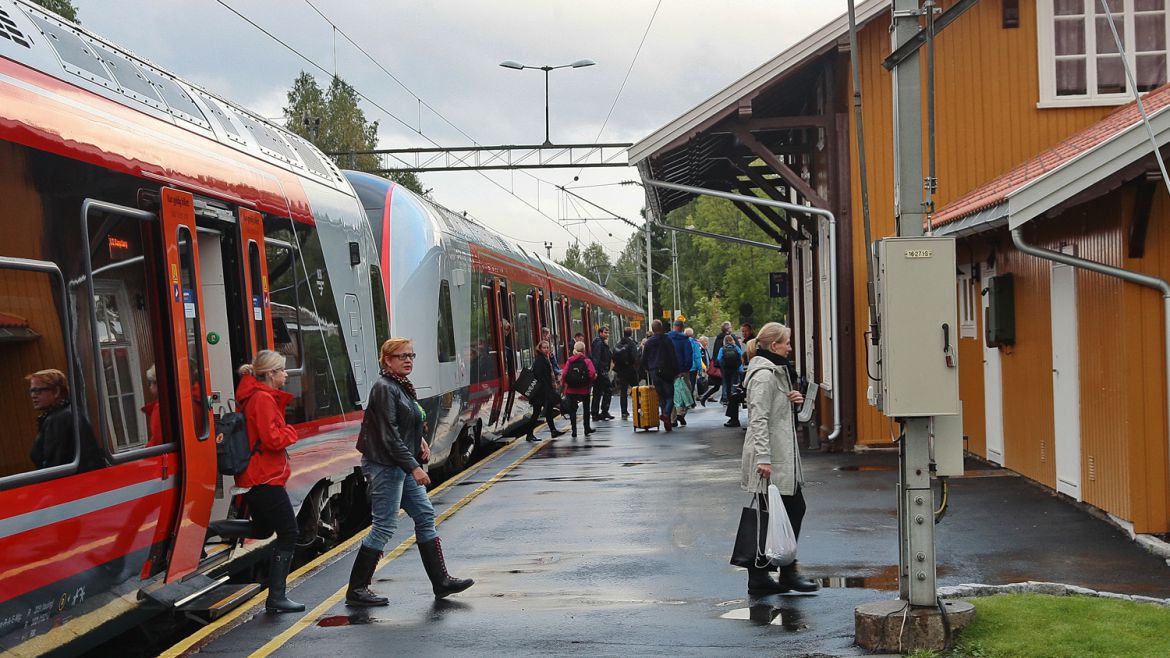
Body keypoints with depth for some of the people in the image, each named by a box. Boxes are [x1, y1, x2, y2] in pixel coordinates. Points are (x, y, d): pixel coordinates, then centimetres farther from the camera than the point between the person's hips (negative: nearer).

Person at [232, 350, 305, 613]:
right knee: (289, 533, -4)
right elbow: (272, 439, -23)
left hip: (254, 478, 10)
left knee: (263, 530, 25)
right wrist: (290, 431, -6)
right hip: (266, 478, -10)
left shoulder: (253, 397, 14)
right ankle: (276, 597, -4)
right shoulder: (264, 399, -17)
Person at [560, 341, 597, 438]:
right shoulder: (587, 361, -6)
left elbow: (564, 374, -10)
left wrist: (564, 384, 4)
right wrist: (590, 383, -2)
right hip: (584, 389, 0)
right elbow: (592, 374, -19)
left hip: (571, 389, 0)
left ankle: (574, 430, 1)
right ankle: (587, 429, 23)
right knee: (586, 409, 17)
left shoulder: (569, 361, -2)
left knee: (572, 410, 7)